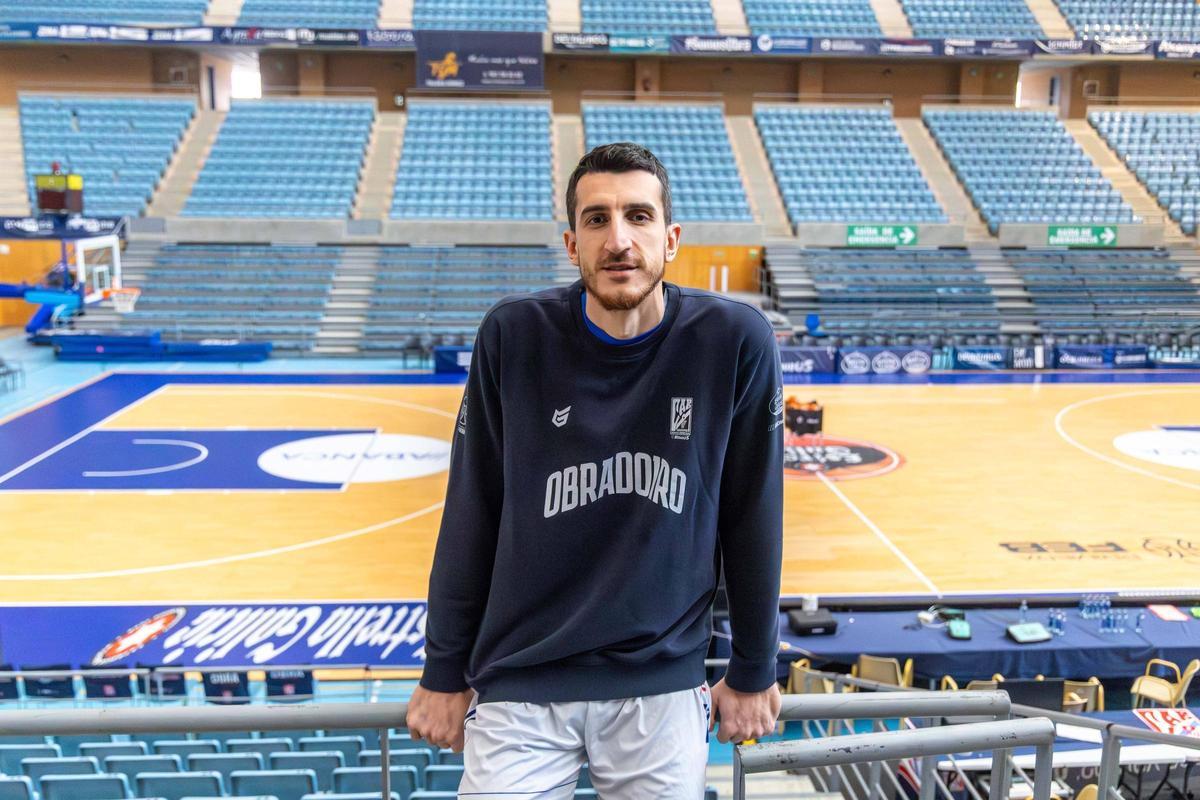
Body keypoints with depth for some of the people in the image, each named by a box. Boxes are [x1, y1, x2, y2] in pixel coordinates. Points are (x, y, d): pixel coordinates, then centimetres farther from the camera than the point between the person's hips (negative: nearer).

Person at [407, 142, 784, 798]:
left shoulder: (735, 341, -12)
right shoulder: (514, 335, -11)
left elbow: (752, 517, -3)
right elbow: (471, 513, -4)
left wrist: (752, 671, 5)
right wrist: (444, 674, 3)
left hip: (663, 685, 1)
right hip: (520, 684, 0)